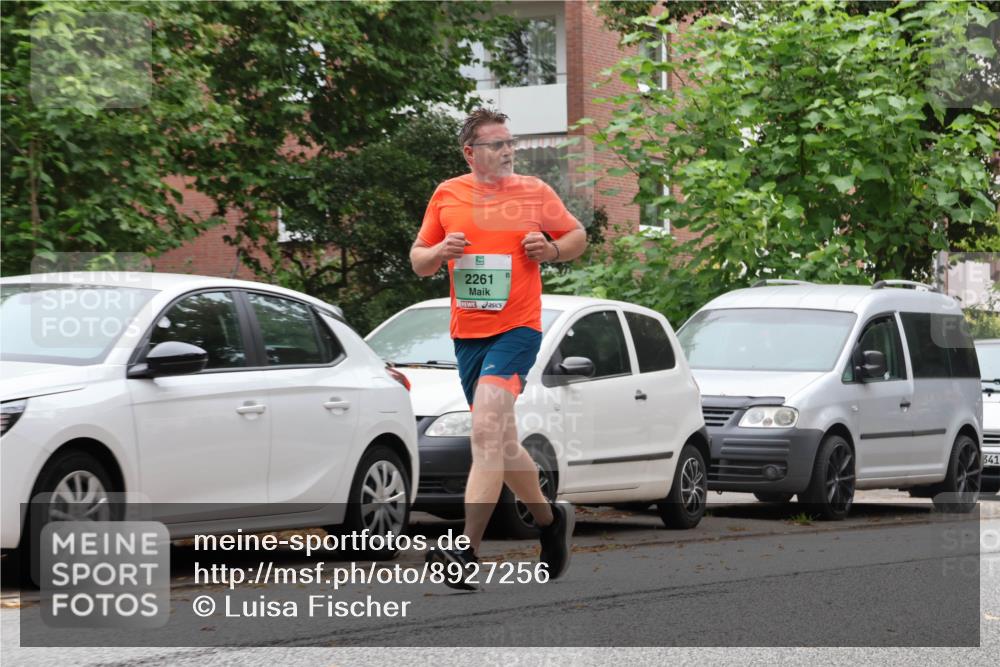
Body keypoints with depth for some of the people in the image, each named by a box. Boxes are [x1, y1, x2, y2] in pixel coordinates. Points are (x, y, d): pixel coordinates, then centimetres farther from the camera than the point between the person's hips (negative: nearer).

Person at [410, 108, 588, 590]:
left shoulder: (534, 193, 2)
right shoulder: (447, 196, 7)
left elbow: (578, 235, 15)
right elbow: (418, 261, 14)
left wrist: (551, 250, -6)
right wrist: (439, 251, -8)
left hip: (516, 329, -5)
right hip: (466, 333, 5)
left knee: (487, 432, -21)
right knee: (501, 442, 13)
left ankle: (467, 552, -27)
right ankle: (550, 519, 36)